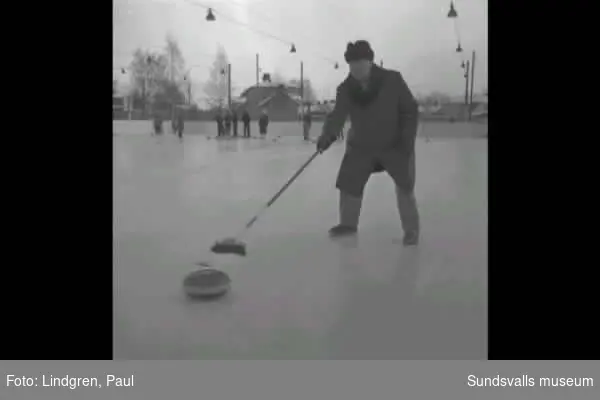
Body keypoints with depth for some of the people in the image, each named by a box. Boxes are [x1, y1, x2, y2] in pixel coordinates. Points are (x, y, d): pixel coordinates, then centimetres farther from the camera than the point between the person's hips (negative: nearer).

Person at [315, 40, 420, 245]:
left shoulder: (392, 80, -20)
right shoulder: (345, 89, -13)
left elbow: (411, 110, -13)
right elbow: (337, 115, -24)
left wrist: (407, 140, -18)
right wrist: (327, 135, -43)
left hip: (395, 144, -3)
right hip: (361, 146, 3)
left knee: (404, 187, -4)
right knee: (348, 184, 5)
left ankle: (411, 230, 12)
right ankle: (348, 223, 27)